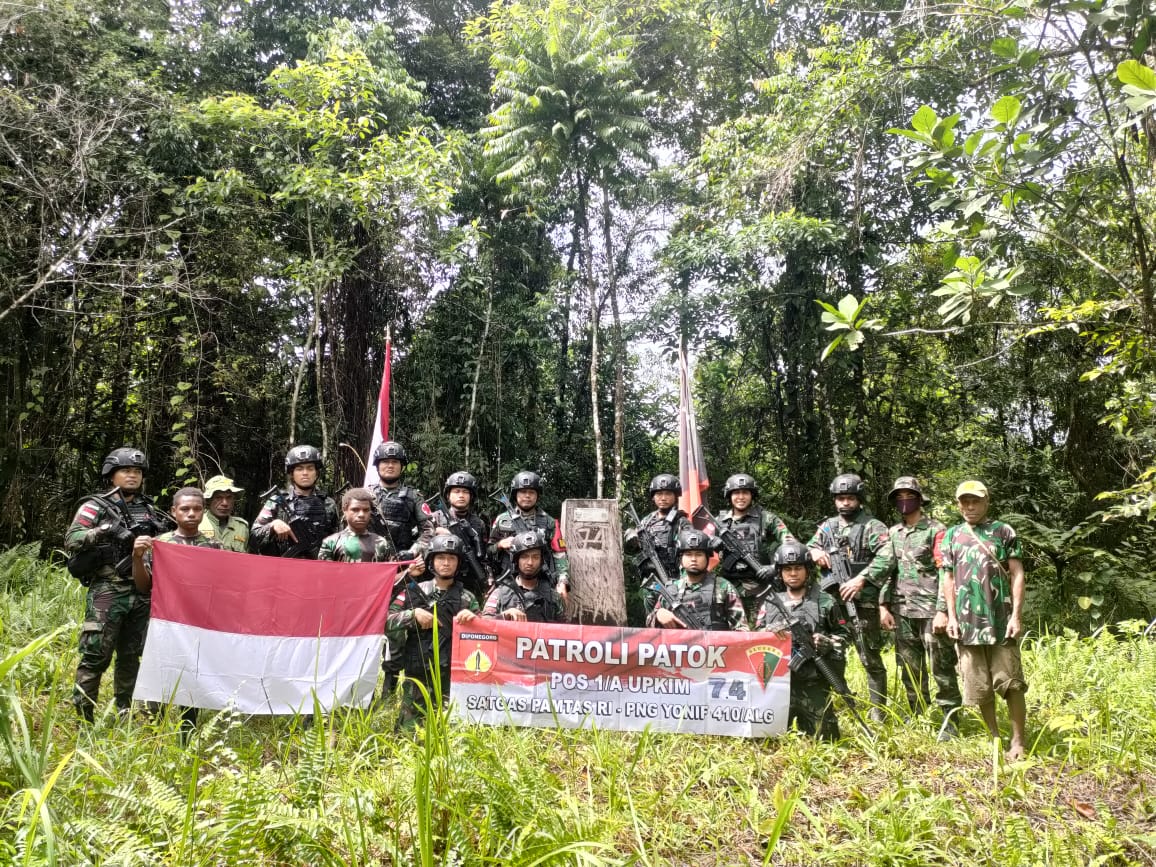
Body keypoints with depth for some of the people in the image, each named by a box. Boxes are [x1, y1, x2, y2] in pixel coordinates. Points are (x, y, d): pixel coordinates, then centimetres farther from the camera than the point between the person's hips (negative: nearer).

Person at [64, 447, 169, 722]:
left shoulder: (149, 510, 15)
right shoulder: (95, 506, 1)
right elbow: (71, 540, -10)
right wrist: (104, 530, -24)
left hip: (142, 592, 5)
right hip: (107, 591, -5)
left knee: (131, 656, 11)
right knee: (95, 655, -5)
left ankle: (125, 714, 22)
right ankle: (82, 718, 4)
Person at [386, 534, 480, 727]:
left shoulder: (467, 598, 7)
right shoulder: (414, 591, 4)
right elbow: (385, 622, -2)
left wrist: (473, 618, -16)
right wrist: (413, 613, -15)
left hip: (453, 677, 0)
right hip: (417, 675, 0)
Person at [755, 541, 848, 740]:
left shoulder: (825, 602, 4)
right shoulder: (770, 603, 7)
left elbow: (841, 634, 12)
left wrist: (828, 643, -9)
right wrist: (771, 631, -14)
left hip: (814, 684, -1)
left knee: (823, 739, 5)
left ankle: (805, 721, 35)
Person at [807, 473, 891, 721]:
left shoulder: (873, 527, -1)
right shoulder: (827, 526, 15)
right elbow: (808, 548, 19)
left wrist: (861, 579, -23)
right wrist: (815, 552, -6)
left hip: (863, 603, -5)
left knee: (871, 658, 0)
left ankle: (878, 712, 9)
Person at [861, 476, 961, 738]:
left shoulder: (936, 530, -3)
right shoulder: (893, 533, 14)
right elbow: (886, 568, 14)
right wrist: (883, 605, 5)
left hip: (931, 610, -5)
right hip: (902, 611, 6)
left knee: (942, 667, -2)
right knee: (910, 668, 11)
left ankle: (950, 720, 5)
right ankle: (917, 715, 21)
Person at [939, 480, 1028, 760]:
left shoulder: (1003, 532, 4)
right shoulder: (951, 536, 11)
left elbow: (1017, 575, 0)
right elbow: (948, 578, 11)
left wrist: (1016, 615, -8)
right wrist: (951, 616, 3)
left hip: (1001, 621, -2)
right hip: (968, 622, 2)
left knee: (1011, 683, 0)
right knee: (980, 687, 8)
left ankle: (1018, 741, 11)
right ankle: (994, 738, 21)